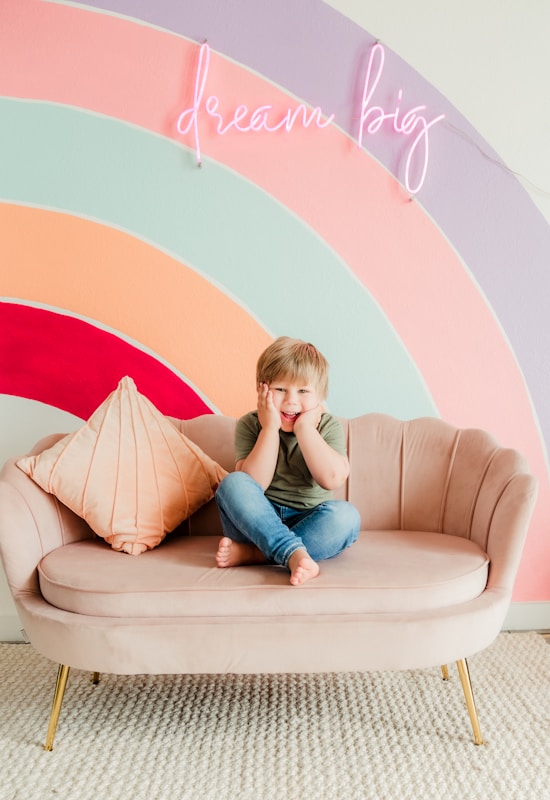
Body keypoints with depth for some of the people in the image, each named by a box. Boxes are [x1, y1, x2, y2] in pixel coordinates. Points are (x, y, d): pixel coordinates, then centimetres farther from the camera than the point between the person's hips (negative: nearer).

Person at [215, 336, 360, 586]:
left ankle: (251, 554, -29)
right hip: (257, 522, 0)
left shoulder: (328, 427, -2)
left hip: (307, 524, 1)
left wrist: (304, 428, -20)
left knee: (346, 515, -29)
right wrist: (270, 428, -21)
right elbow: (251, 485, -18)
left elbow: (332, 479, -20)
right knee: (232, 483, -28)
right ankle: (295, 555, -40)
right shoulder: (250, 425, -4)